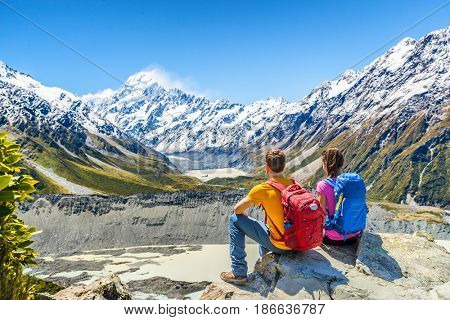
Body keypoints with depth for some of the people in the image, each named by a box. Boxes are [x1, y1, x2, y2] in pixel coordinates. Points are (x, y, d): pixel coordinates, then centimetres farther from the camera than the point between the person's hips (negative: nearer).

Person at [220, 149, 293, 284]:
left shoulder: (261, 189, -17)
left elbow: (237, 209, -6)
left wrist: (245, 215, 16)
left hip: (279, 246, -6)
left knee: (234, 220, 2)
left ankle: (239, 273, 6)